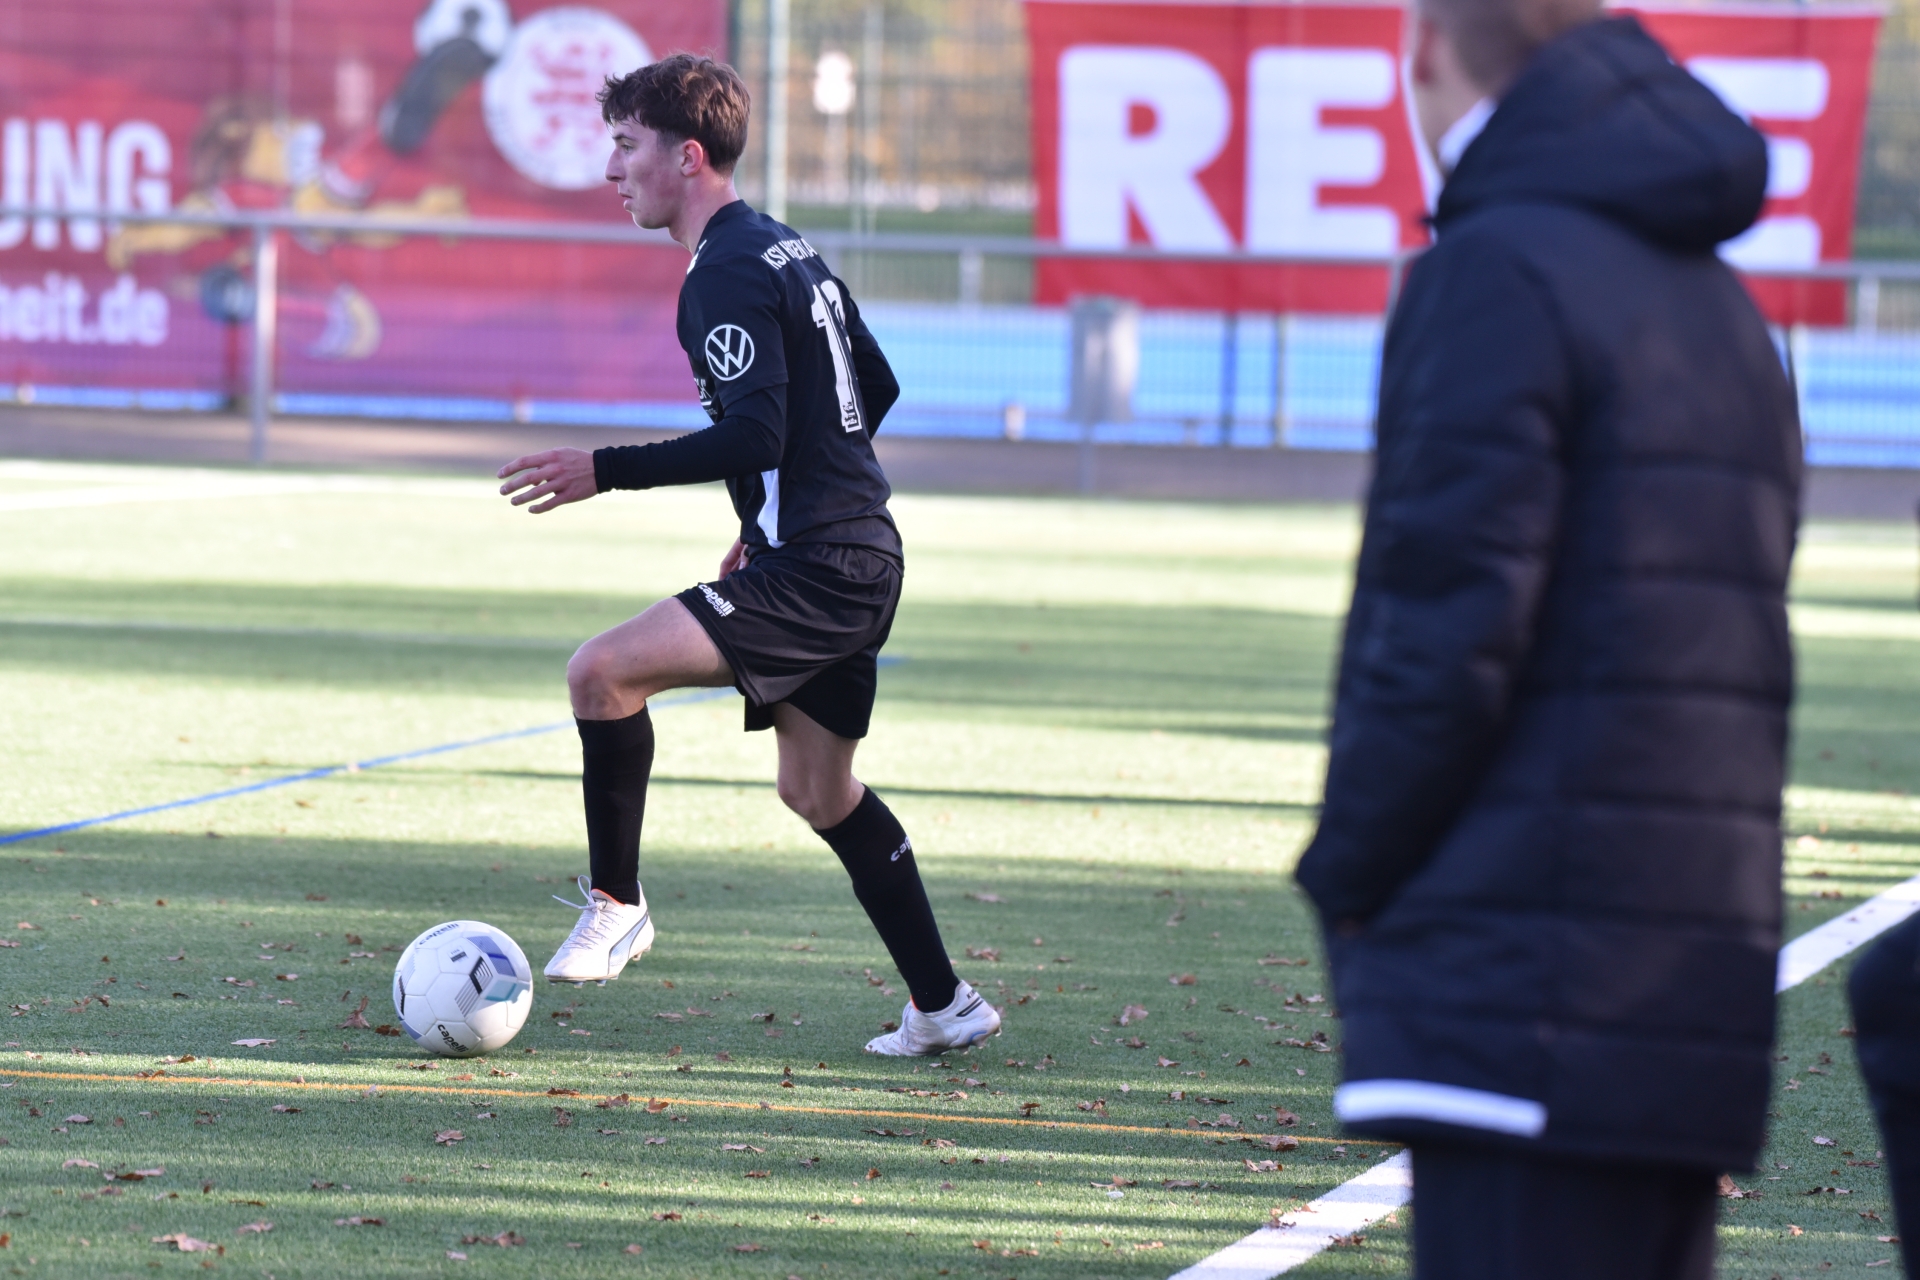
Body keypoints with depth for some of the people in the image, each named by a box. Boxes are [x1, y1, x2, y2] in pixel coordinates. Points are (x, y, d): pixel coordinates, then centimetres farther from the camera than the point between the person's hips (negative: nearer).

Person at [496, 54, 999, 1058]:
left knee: (603, 671, -18)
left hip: (813, 568, -10)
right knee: (817, 791, 20)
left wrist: (605, 471, -20)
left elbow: (754, 435, -24)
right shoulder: (786, 250, 17)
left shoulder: (729, 274, -14)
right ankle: (944, 1006, 24)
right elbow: (875, 388, 26)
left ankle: (615, 902, -8)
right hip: (859, 557, 10)